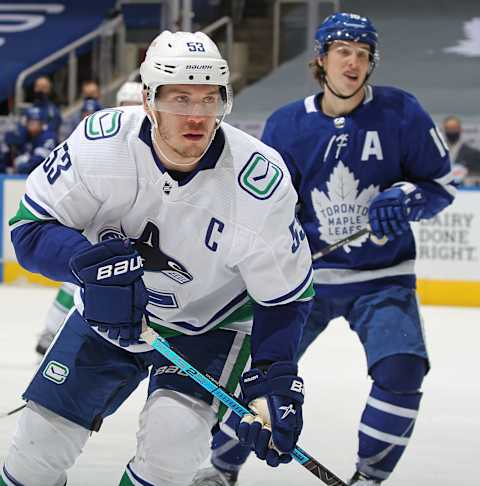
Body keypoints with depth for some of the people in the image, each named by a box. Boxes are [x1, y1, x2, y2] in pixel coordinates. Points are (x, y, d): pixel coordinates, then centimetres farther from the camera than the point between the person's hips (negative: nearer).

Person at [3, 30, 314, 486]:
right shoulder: (101, 141, -25)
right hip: (106, 312, 2)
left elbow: (283, 296, -15)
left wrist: (273, 386, -24)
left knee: (172, 435, -25)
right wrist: (93, 260, -36)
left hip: (209, 326, -2)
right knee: (41, 437, 4)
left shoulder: (260, 182, -28)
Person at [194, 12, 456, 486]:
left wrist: (403, 198, -21)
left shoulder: (399, 113, -8)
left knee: (401, 369, -21)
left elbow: (441, 183, -1)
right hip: (306, 273, 1)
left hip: (382, 277, -1)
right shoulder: (286, 125, -4)